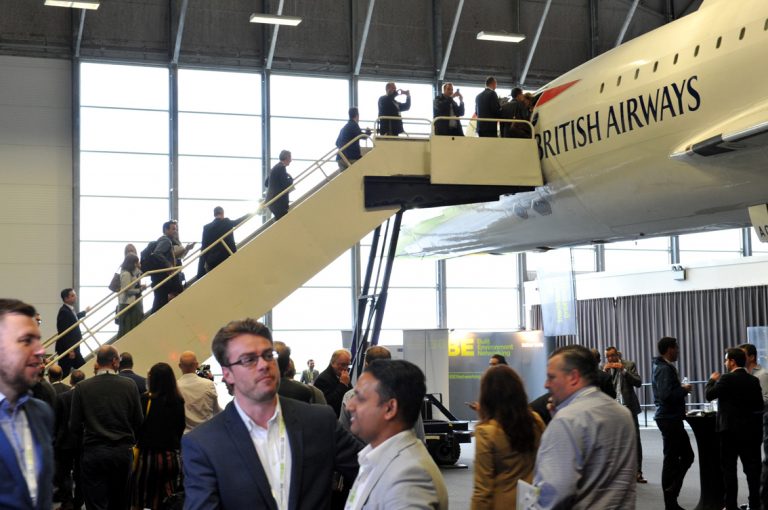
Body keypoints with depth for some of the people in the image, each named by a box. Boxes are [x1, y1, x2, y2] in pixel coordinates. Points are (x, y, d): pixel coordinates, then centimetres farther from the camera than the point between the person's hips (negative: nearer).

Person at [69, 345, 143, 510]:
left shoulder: (82, 387, -6)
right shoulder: (130, 385, -5)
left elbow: (74, 426, -4)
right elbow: (138, 421, 0)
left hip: (93, 452, -1)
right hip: (123, 452, 2)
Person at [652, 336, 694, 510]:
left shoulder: (664, 367, 14)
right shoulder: (664, 369, -17)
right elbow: (666, 395, -27)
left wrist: (681, 389, 8)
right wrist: (684, 390, -14)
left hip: (672, 418, 10)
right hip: (670, 419, -10)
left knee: (687, 456, 15)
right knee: (671, 459, -2)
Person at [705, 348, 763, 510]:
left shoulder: (726, 379, -13)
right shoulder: (753, 380, 5)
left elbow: (709, 395, -10)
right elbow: (759, 406, 9)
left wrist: (712, 380, 6)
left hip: (730, 429, -5)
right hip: (749, 430, 5)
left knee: (729, 468, 1)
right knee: (752, 467, 8)